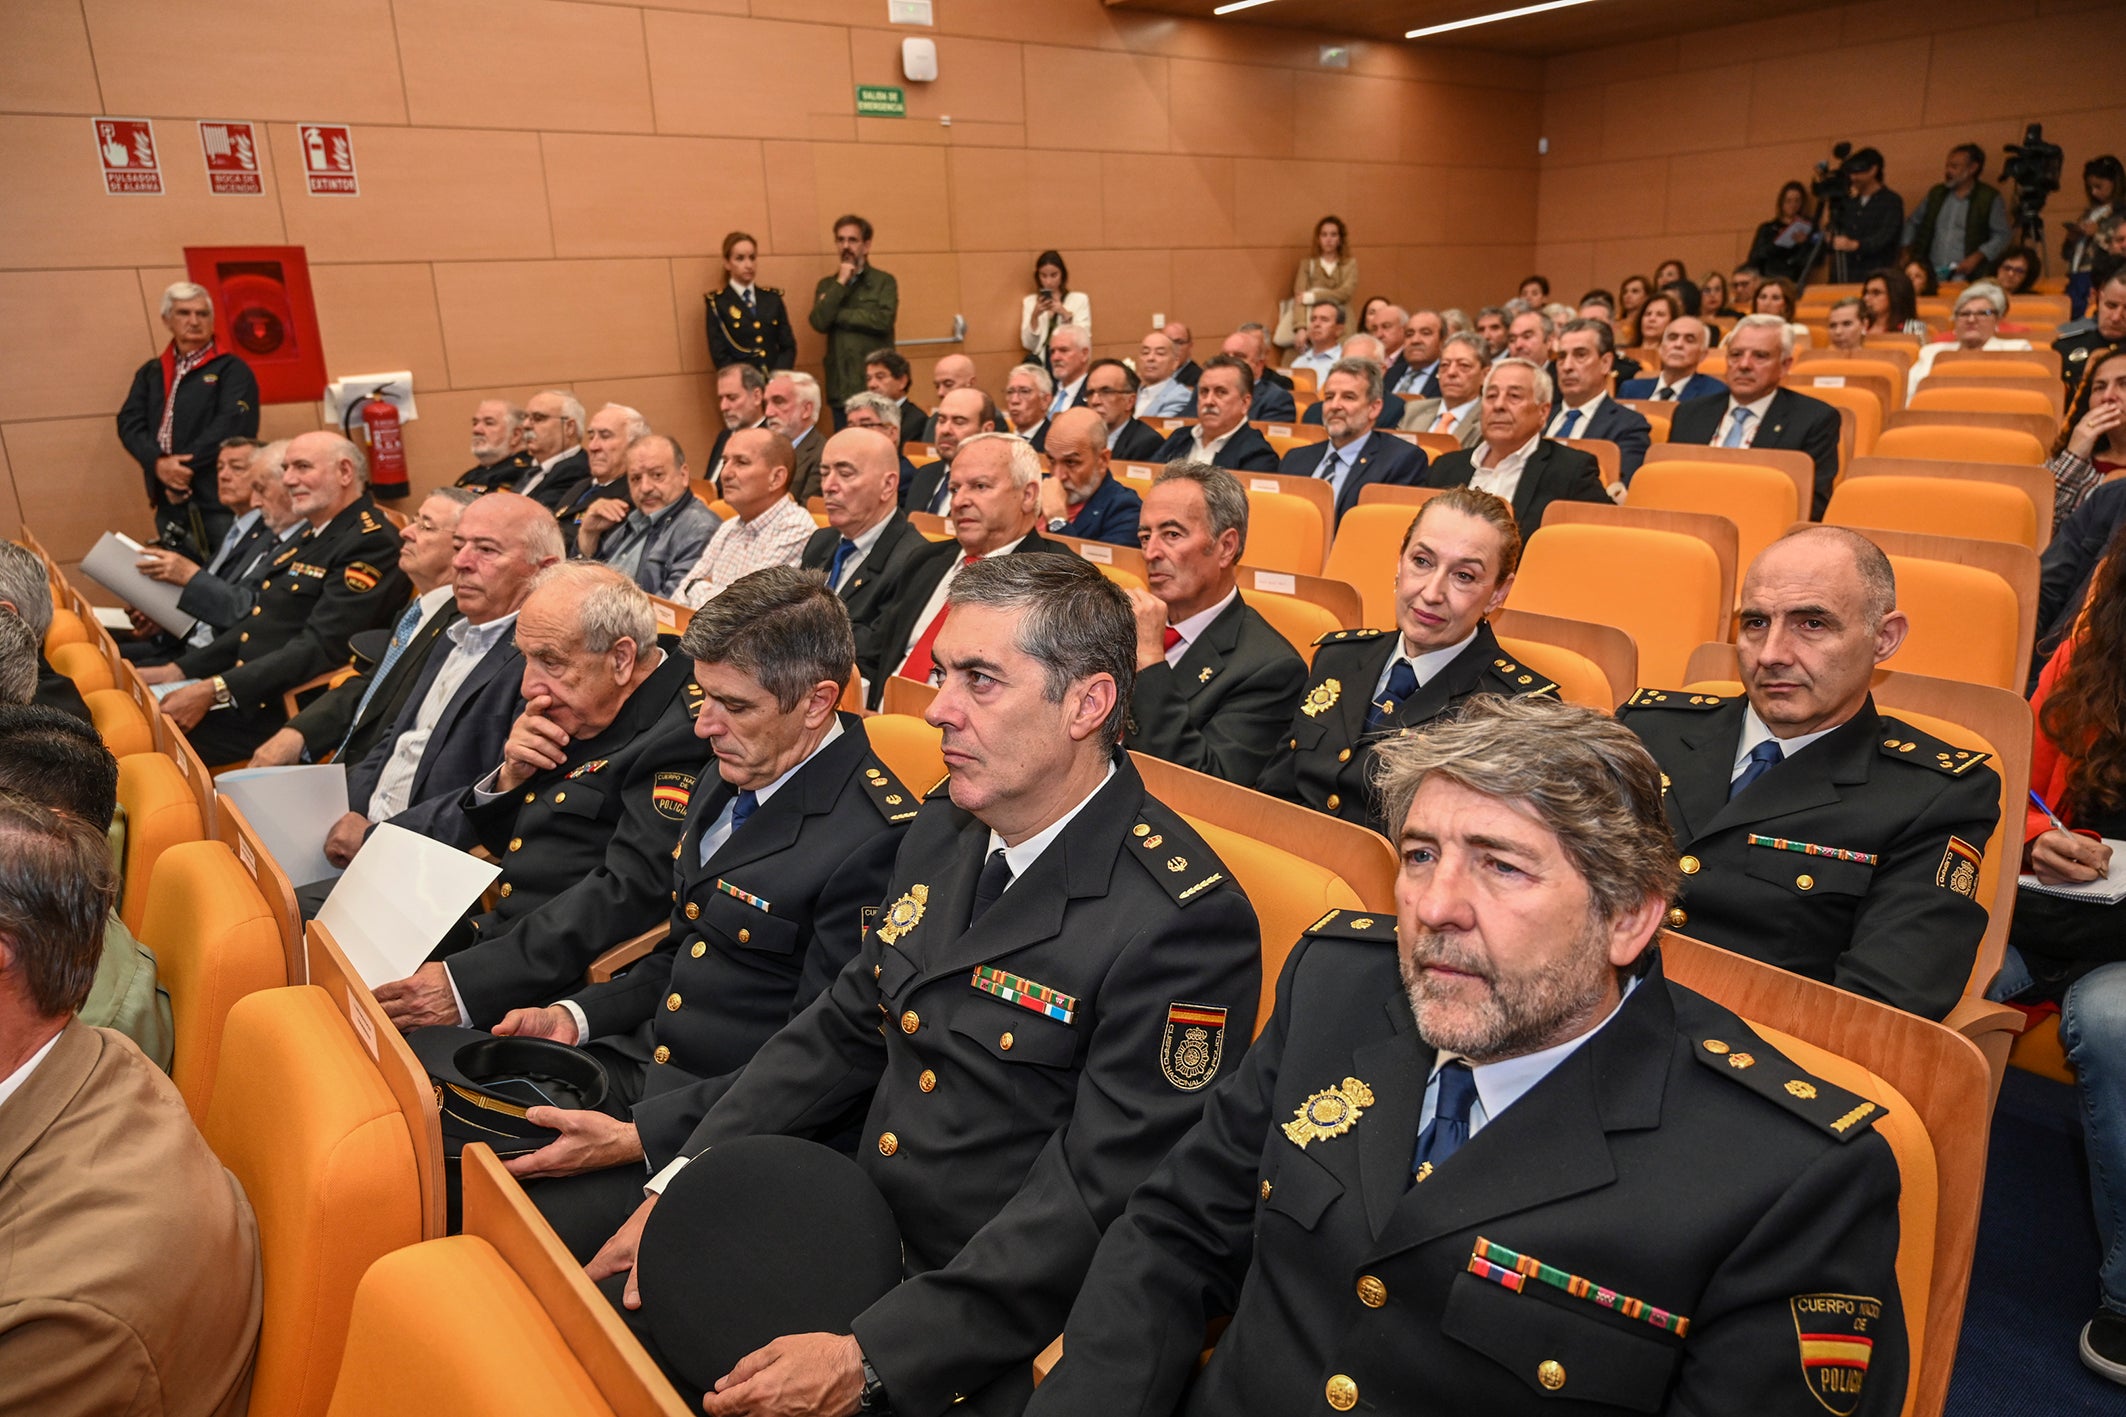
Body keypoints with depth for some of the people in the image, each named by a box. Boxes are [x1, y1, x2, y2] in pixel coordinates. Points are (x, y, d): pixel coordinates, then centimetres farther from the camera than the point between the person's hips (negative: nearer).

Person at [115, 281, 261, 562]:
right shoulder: (151, 373, 19)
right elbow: (129, 423, 9)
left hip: (221, 500, -5)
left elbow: (232, 425, -11)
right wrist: (158, 463, -11)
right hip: (170, 505, 5)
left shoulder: (231, 369, 2)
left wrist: (184, 465, -15)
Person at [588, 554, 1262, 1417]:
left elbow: (1096, 1200, -22)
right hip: (857, 1250, 7)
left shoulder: (1185, 922, -21)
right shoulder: (944, 833, 3)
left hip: (987, 1338, -6)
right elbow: (843, 1030, 9)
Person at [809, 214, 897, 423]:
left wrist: (835, 313, -4)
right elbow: (819, 322, -2)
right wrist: (840, 283, -4)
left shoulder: (884, 282, 3)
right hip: (840, 388, 3)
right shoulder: (827, 285, 13)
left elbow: (883, 320, -13)